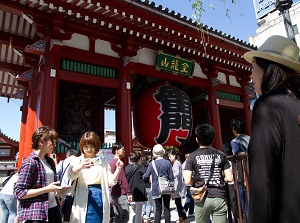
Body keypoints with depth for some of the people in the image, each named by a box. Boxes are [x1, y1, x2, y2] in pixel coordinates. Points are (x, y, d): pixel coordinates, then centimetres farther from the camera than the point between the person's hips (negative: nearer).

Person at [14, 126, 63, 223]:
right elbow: (19, 193, -15)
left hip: (53, 210, 7)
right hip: (34, 215, -7)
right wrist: (47, 189, -20)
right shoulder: (30, 163, -13)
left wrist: (58, 188, 5)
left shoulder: (50, 162, 10)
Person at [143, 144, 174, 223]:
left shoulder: (152, 163, -8)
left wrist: (143, 177, 18)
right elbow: (171, 177, -4)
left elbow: (146, 176, -5)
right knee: (167, 208, 11)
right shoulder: (167, 162, -6)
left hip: (156, 189, 0)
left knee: (158, 209, 9)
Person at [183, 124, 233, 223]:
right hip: (219, 198, 1)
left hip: (202, 199, 0)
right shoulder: (221, 155, 3)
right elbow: (229, 178, 1)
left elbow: (187, 181, -7)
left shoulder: (193, 156, -2)